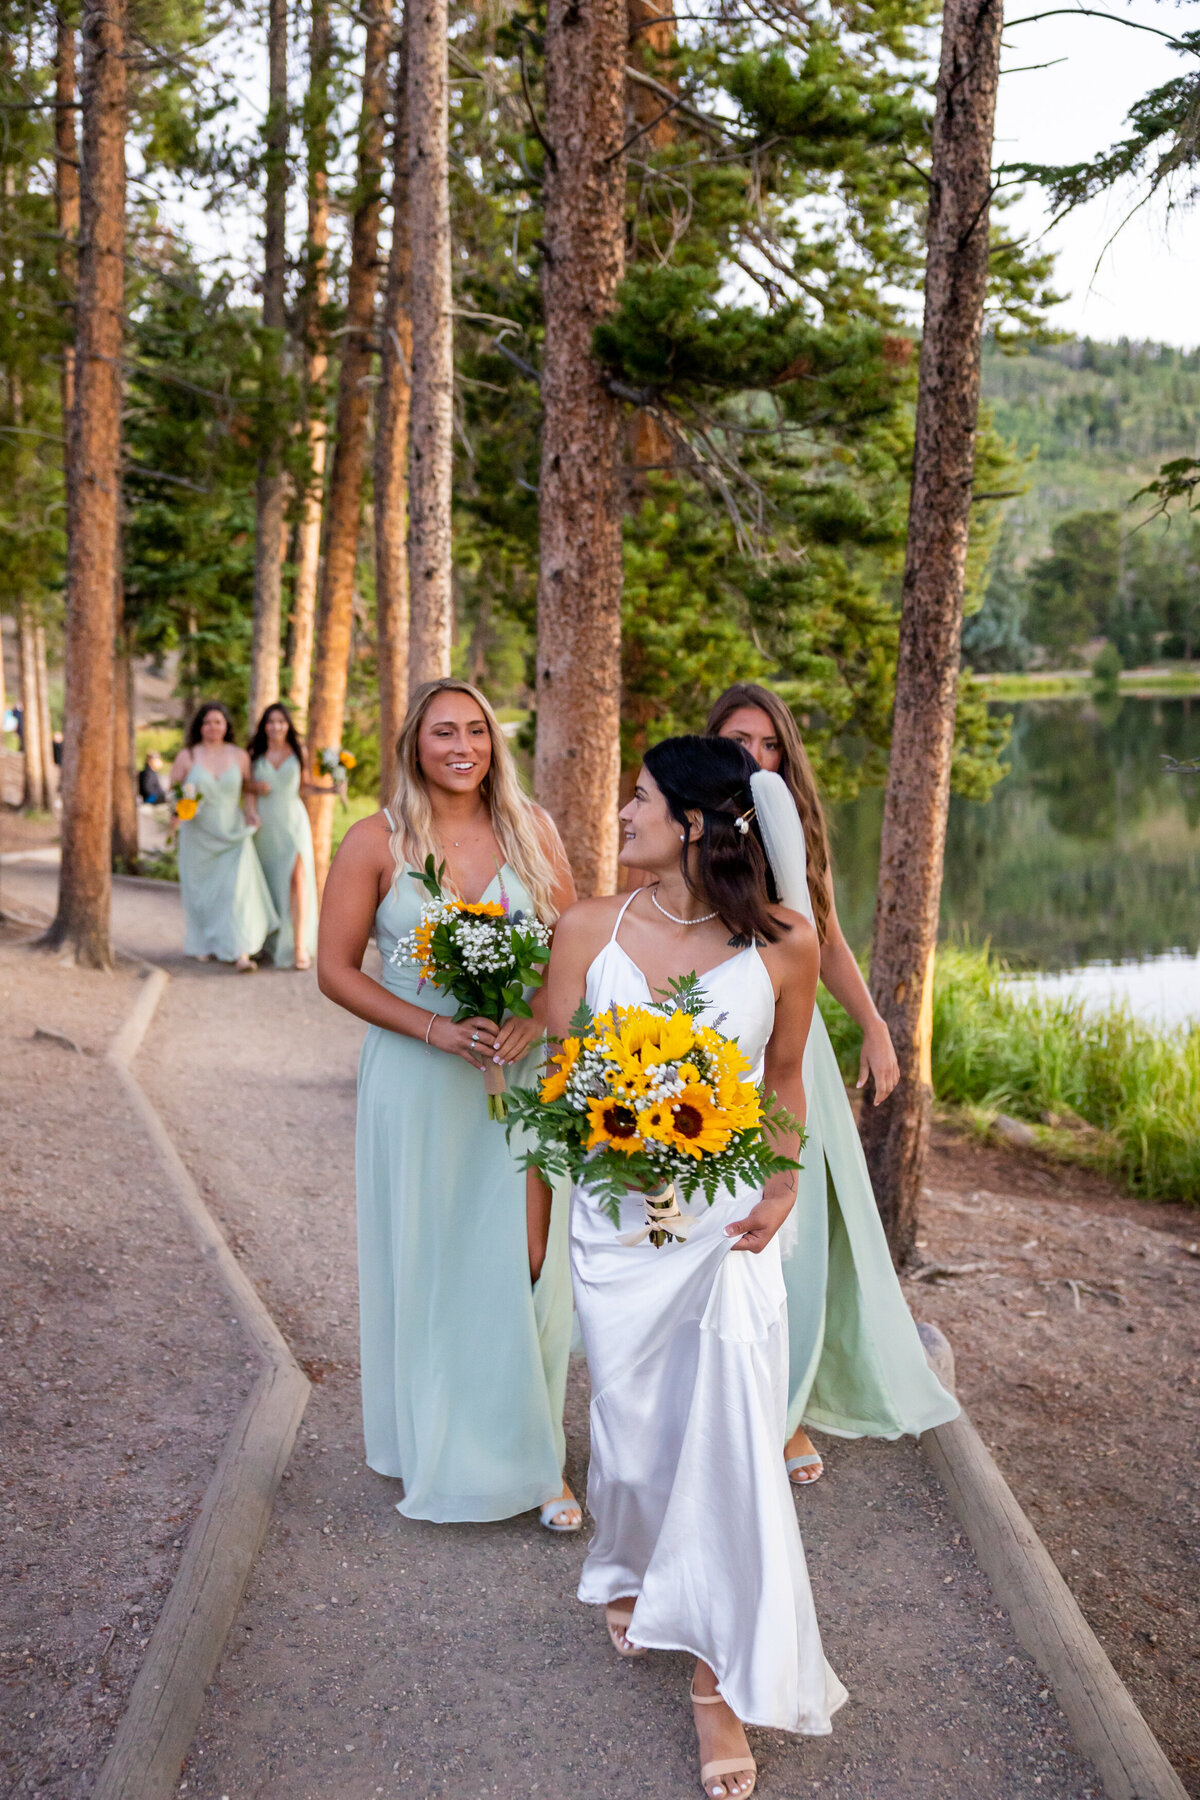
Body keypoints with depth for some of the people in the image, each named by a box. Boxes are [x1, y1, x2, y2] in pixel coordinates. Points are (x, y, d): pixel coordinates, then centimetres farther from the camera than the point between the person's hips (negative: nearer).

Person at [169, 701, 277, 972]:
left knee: (237, 886, -12)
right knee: (200, 890, 8)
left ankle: (241, 952, -17)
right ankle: (203, 945, 28)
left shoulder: (239, 756, 3)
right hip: (198, 835, 0)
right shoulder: (187, 757, -1)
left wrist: (250, 810, 0)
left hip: (232, 834, 0)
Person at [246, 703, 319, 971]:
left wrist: (329, 788, -2)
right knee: (269, 882, 6)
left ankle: (300, 944, -15)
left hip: (293, 820, -1)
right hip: (264, 823, 1)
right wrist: (255, 788, -8)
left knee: (298, 878, -14)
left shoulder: (299, 752, 4)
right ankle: (271, 940, 22)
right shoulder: (254, 754, 4)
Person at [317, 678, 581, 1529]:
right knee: (431, 1262, 9)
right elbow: (336, 968, -4)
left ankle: (533, 1455, 17)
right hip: (419, 1076, -1)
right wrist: (436, 1028, -15)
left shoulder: (531, 828, 3)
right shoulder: (375, 842, -4)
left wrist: (535, 1019, -13)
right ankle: (441, 1451, 29)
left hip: (523, 1071, 1)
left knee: (527, 1262, 1)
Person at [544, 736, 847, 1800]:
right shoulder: (590, 931, -4)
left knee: (729, 1435, -5)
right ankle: (629, 1571, 46)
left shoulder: (783, 945, -7)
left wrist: (781, 1193, -7)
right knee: (631, 1422, 12)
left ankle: (722, 1680, 14)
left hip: (728, 1223, -1)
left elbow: (785, 1081, 6)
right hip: (616, 1222, 2)